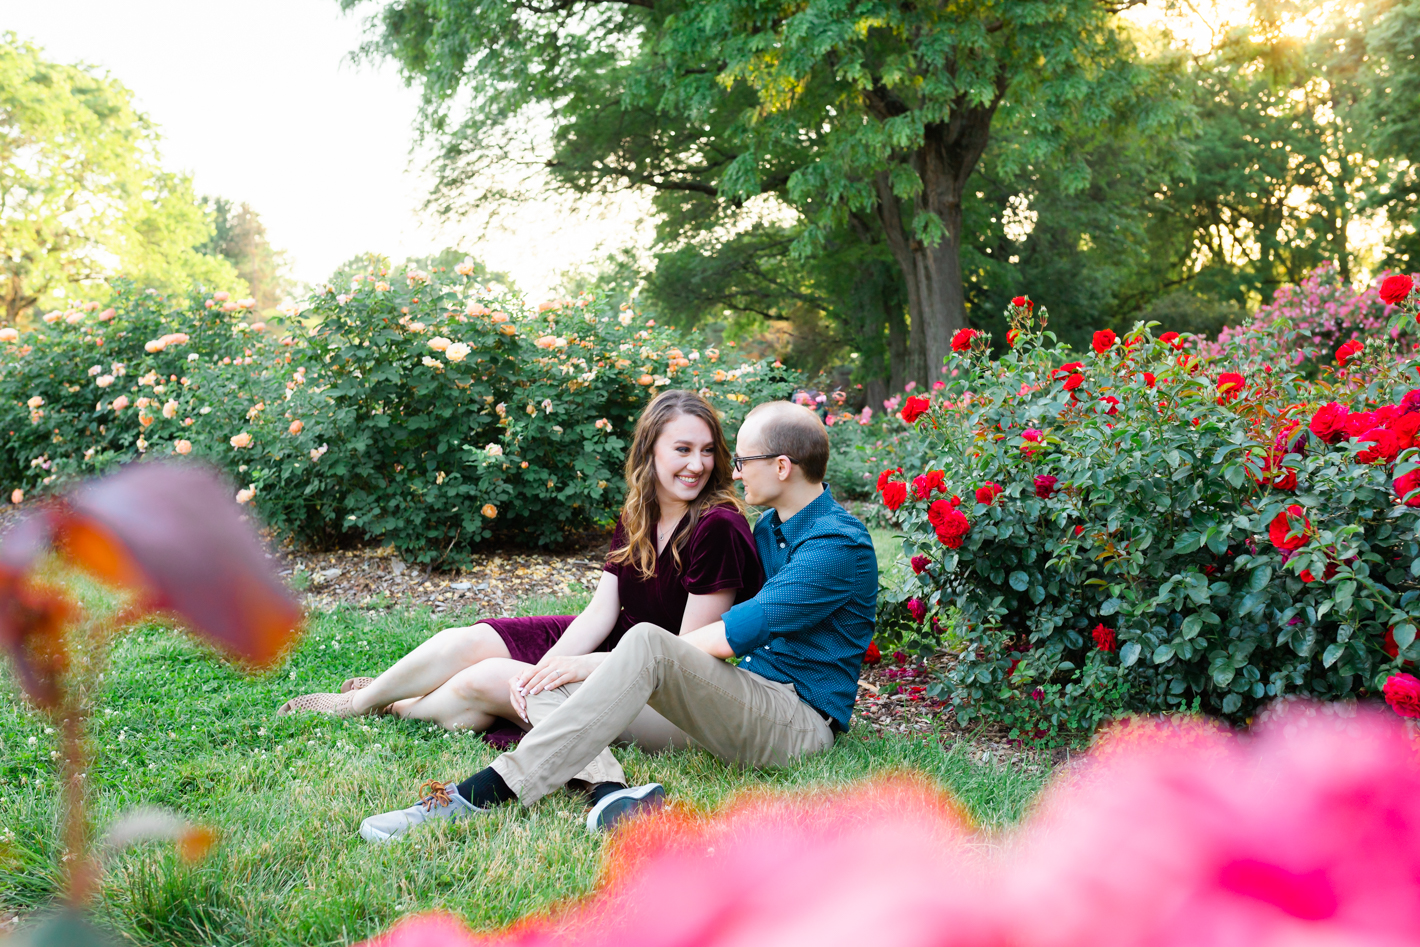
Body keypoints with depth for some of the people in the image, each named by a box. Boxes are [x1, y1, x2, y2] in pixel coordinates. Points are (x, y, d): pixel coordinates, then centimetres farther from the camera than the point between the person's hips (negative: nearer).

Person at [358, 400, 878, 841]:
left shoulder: (838, 543, -12)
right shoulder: (767, 529, 18)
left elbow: (735, 634, -19)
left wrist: (604, 663, -15)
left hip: (800, 722, -9)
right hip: (743, 700, 9)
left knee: (648, 644, -34)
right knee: (545, 684, -6)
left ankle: (485, 792, -41)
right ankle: (607, 790, -39)